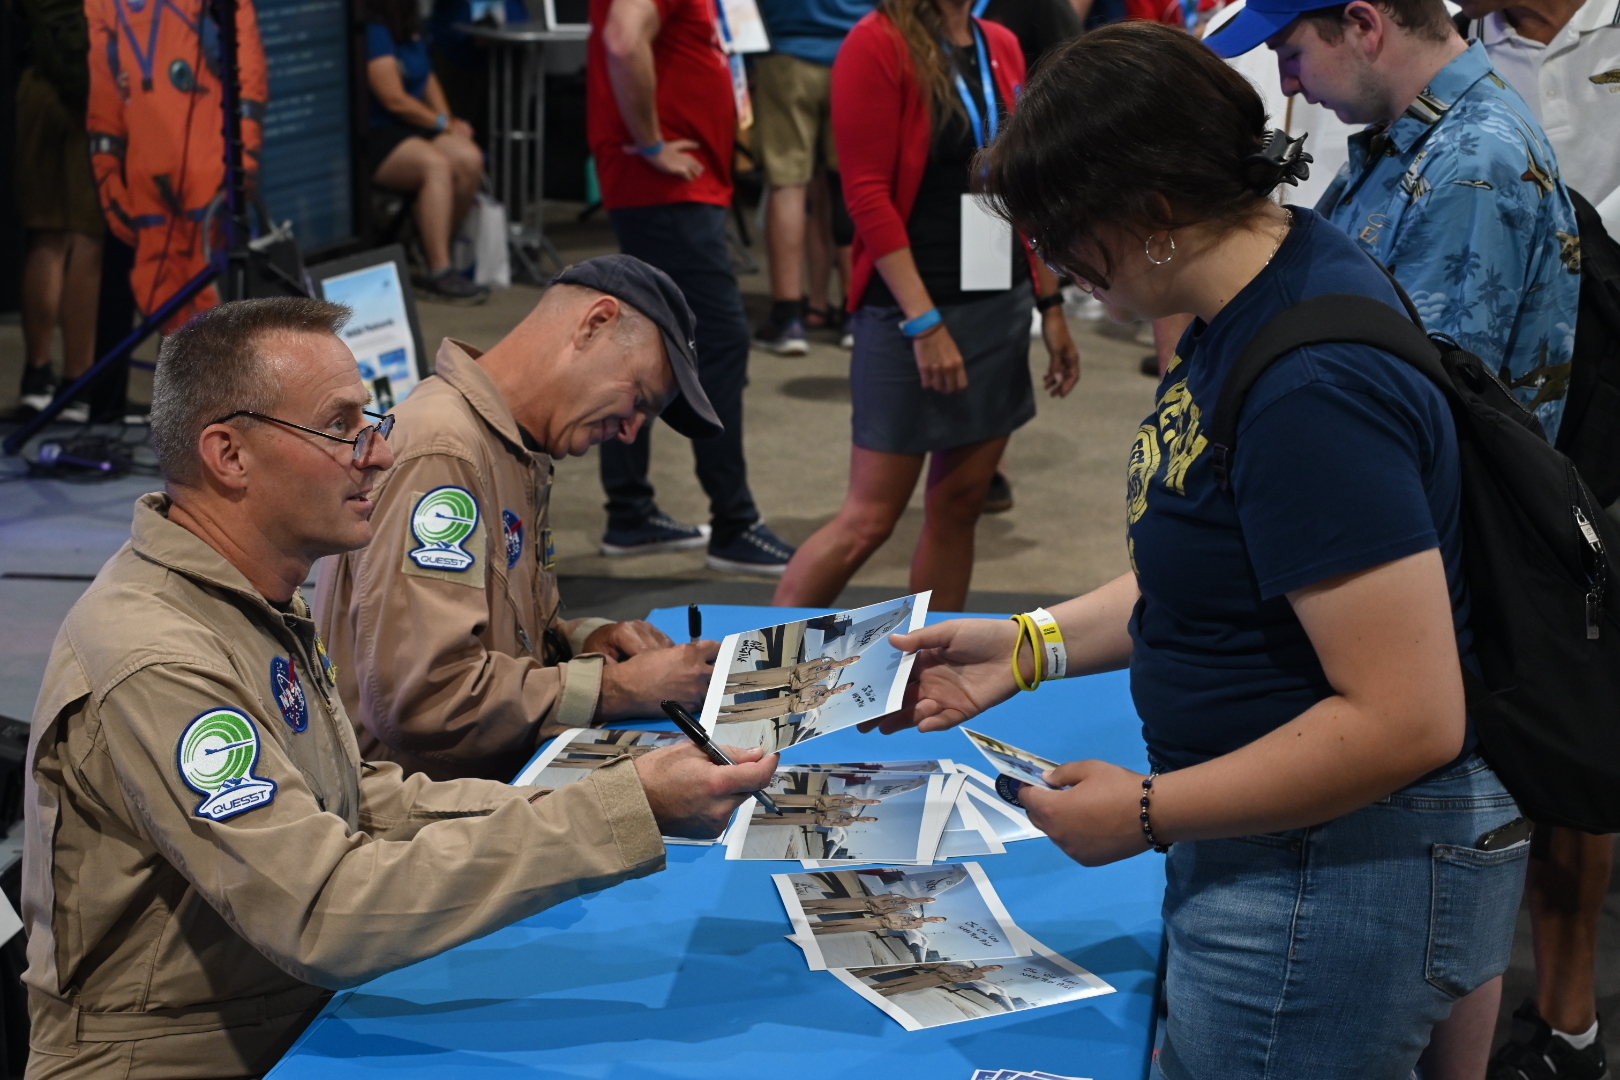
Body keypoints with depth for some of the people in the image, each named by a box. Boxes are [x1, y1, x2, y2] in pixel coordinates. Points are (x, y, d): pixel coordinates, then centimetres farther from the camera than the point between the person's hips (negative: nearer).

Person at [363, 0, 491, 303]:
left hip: (420, 127, 8)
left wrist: (448, 120, 6)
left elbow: (428, 78, 23)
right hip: (381, 134, -8)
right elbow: (394, 100, -14)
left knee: (470, 159, -21)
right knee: (437, 164, -34)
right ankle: (440, 273, -33)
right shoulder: (375, 32, -13)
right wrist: (443, 124, -4)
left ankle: (437, 245, -4)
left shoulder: (409, 25, 15)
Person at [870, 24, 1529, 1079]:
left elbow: (1406, 722, -29)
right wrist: (1028, 647, 8)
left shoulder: (1313, 388, -28)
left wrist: (1149, 813, -19)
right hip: (1278, 854, 10)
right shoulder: (1264, 297, 4)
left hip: (1344, 874, -10)